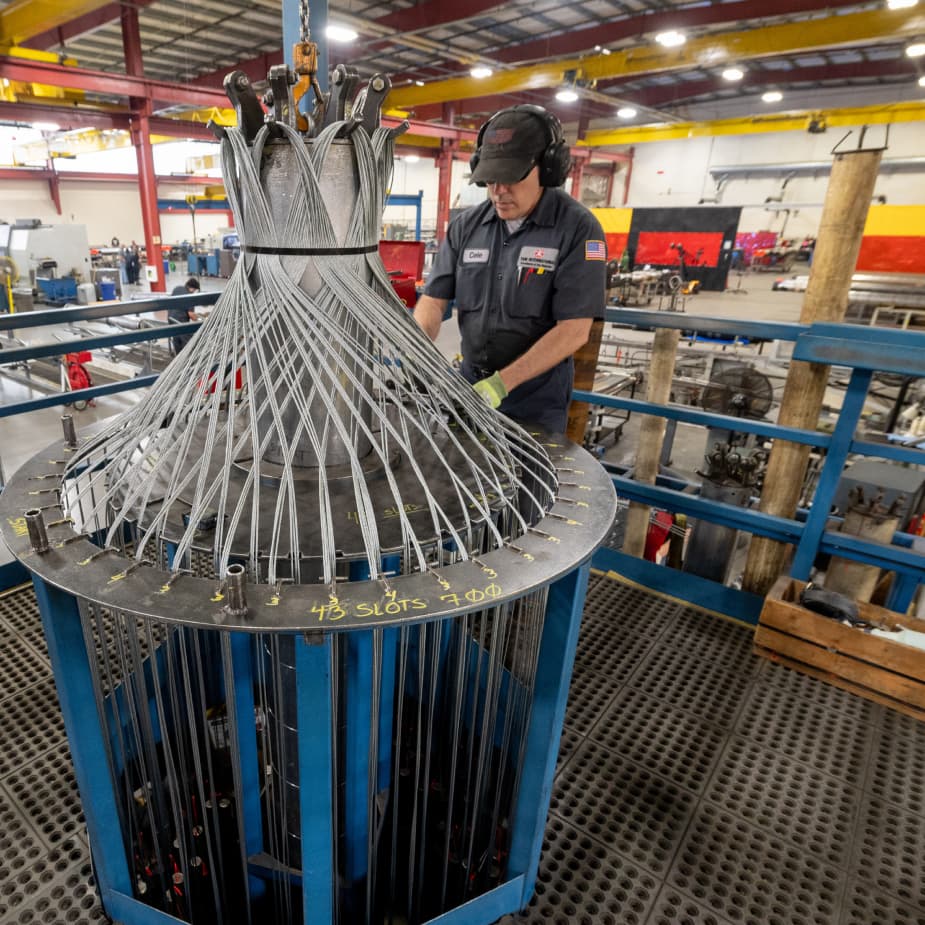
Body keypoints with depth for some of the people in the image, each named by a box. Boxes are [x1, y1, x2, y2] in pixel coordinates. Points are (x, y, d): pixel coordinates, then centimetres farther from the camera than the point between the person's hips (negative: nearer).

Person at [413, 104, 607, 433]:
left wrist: (500, 383, -25)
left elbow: (574, 330, -18)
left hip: (537, 400, -4)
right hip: (470, 384, 4)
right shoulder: (466, 226, 1)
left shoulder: (578, 229, -12)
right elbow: (433, 300, 3)